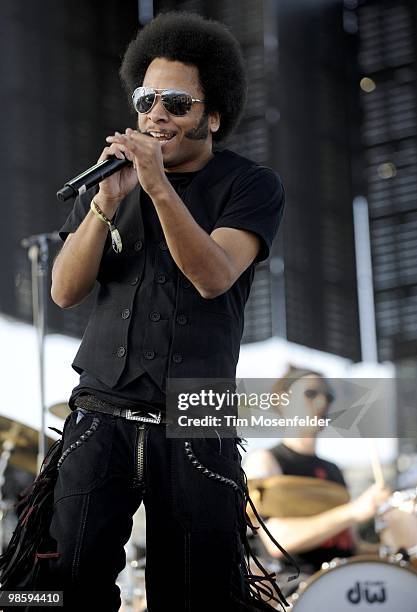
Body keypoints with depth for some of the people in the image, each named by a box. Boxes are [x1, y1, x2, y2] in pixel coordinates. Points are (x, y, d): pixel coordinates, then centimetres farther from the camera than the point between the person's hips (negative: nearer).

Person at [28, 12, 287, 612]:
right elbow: (65, 290, 3)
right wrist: (108, 202, -12)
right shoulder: (114, 177, 12)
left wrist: (158, 186, -25)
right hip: (102, 415, 2)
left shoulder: (252, 185, 2)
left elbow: (214, 277, -14)